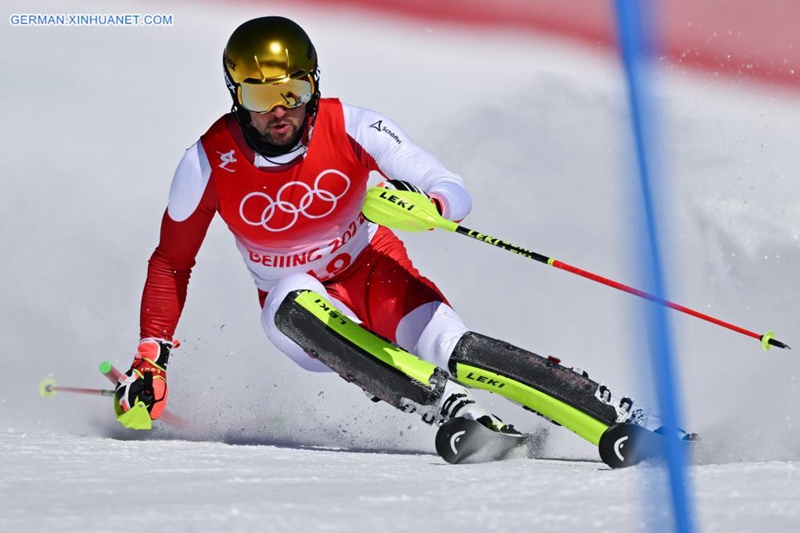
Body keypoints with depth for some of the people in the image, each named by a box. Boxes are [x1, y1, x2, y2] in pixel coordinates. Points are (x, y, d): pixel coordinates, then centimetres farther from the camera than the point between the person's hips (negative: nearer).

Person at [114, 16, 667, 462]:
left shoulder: (348, 127, -21)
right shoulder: (210, 163, -19)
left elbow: (457, 195, -19)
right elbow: (171, 263, -4)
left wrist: (423, 204, -42)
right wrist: (151, 360, -10)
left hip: (374, 274, -1)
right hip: (299, 309, 1)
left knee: (455, 352, -28)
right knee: (294, 301, -36)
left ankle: (626, 421, -28)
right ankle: (451, 408, -43)